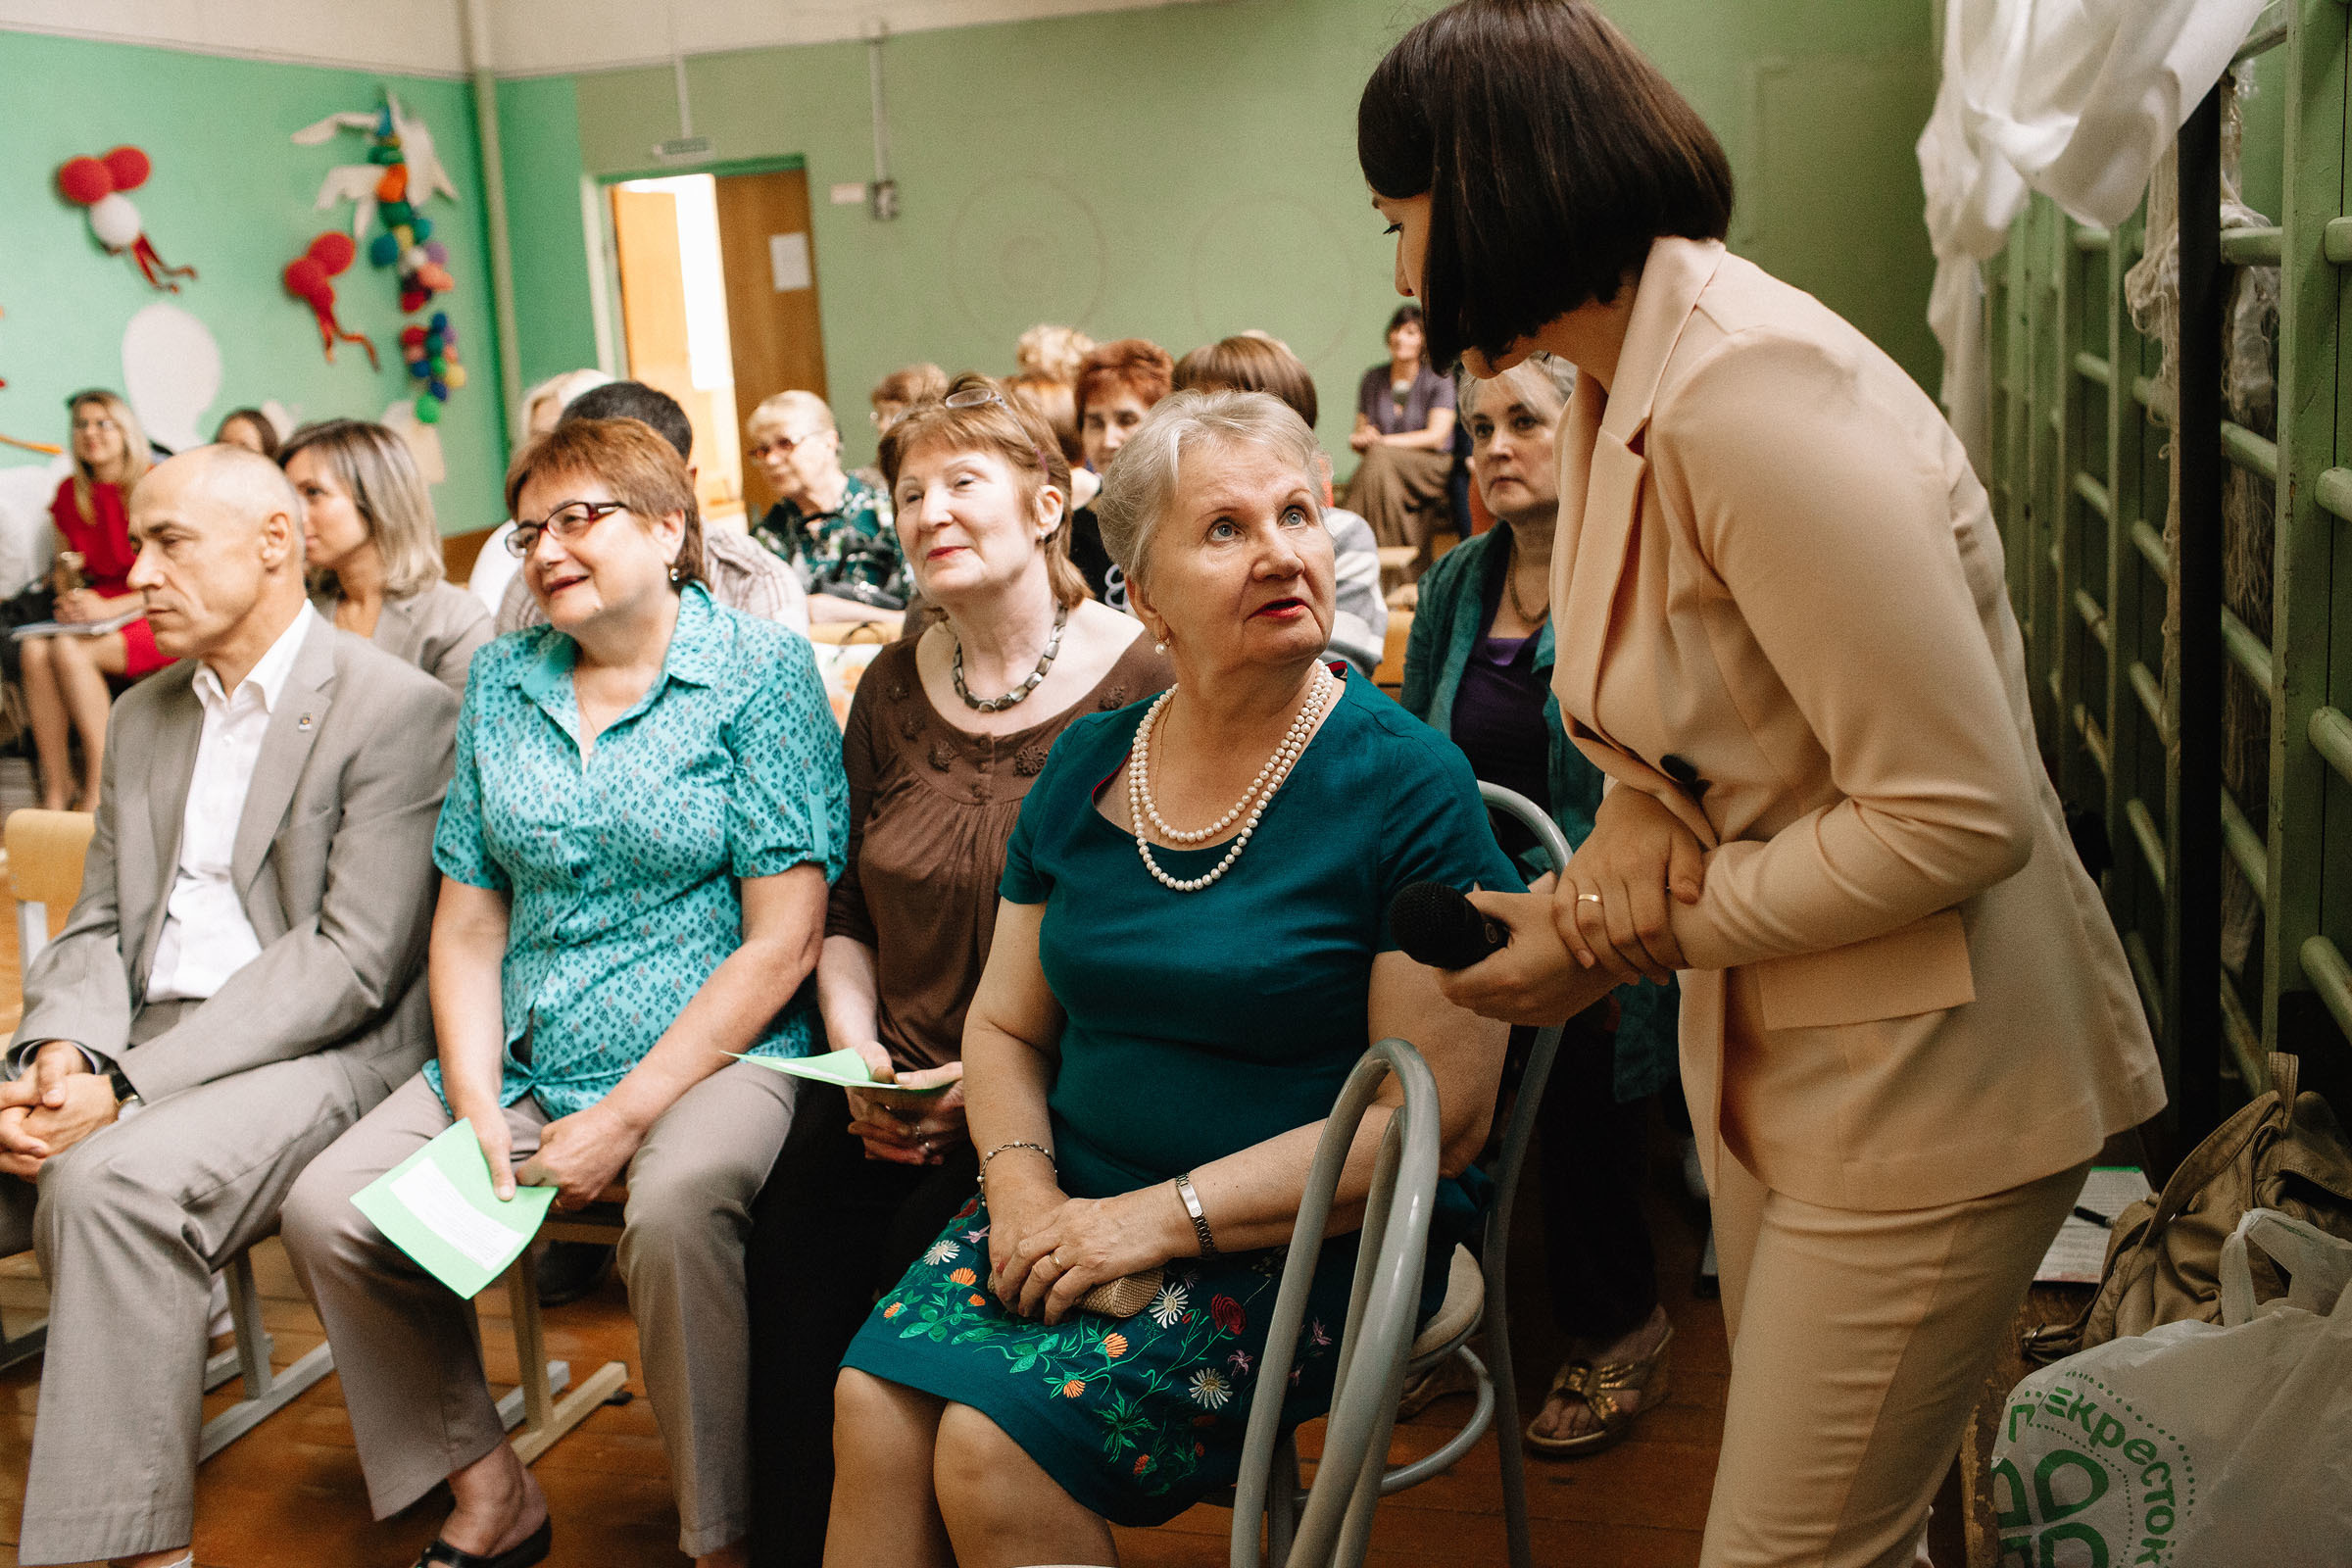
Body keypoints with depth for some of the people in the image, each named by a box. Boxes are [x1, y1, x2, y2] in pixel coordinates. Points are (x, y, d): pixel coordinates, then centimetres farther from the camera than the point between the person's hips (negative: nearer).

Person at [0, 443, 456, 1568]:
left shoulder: (397, 709, -7)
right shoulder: (144, 715, 18)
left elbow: (352, 961, -15)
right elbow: (99, 922, 15)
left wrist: (128, 1085, -21)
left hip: (323, 1051, -7)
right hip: (141, 1040, 7)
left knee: (111, 1180, -33)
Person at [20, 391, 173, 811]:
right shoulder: (70, 493, 12)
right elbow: (63, 568, 23)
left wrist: (110, 608, -16)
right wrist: (68, 594, -1)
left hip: (153, 619, -5)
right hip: (91, 613, 5)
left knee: (69, 651, -32)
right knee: (34, 649, -26)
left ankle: (99, 792, -26)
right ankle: (55, 795, -25)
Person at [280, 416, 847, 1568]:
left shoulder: (762, 672, -5)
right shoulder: (501, 682, 12)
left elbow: (782, 941, -11)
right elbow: (469, 922, 11)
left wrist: (628, 1115, -15)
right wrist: (479, 1107, -5)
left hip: (715, 1051, -6)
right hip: (523, 1059, 6)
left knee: (675, 1211, -35)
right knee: (325, 1212, -10)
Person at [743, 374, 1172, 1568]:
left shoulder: (1135, 688, -6)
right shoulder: (894, 688, 13)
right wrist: (858, 1045, 1)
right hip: (894, 1087, 5)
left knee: (931, 1247, -26)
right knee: (794, 1233, -19)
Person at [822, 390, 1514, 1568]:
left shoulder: (1407, 785, -10)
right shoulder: (1087, 766, 7)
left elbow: (1439, 1114, -14)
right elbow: (1006, 1026, 14)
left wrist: (1165, 1216, -17)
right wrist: (1022, 1183, -7)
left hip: (1298, 1237, -4)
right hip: (1079, 1200, 5)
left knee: (999, 1444, -24)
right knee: (875, 1402, -20)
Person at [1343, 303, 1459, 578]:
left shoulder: (1438, 379, 2)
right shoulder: (1373, 378, 16)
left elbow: (1436, 436, -9)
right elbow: (1359, 434, 17)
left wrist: (1383, 441, -15)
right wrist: (1359, 439, -9)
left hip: (1431, 468, -4)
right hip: (1378, 465, 4)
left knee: (1380, 460, -34)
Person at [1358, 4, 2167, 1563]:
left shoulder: (1754, 402, -25)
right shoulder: (1620, 392, 6)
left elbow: (1958, 816, -27)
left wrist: (1638, 936, -18)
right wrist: (1619, 871, -9)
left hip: (1921, 1080, -9)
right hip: (1765, 1048, 9)